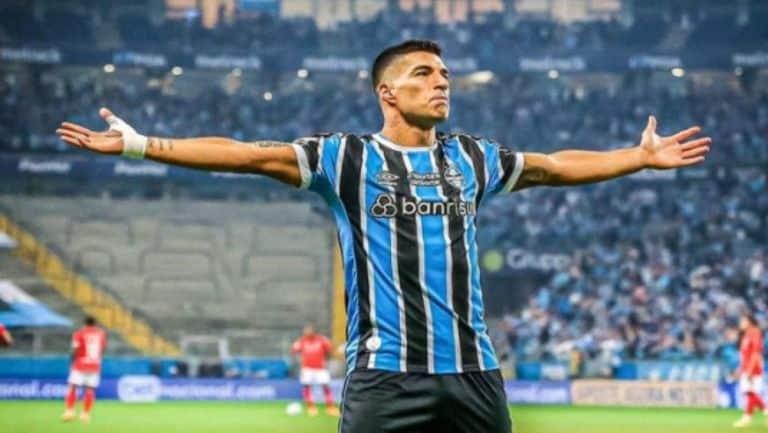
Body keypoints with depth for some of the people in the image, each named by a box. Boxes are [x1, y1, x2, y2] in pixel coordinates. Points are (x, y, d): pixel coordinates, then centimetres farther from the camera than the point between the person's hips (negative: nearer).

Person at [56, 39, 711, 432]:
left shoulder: (472, 158, 14)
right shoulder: (347, 158, 2)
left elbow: (556, 166, 26)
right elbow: (248, 155, -4)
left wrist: (642, 157, 29)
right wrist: (141, 145, -10)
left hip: (473, 370, 4)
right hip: (386, 374, -4)